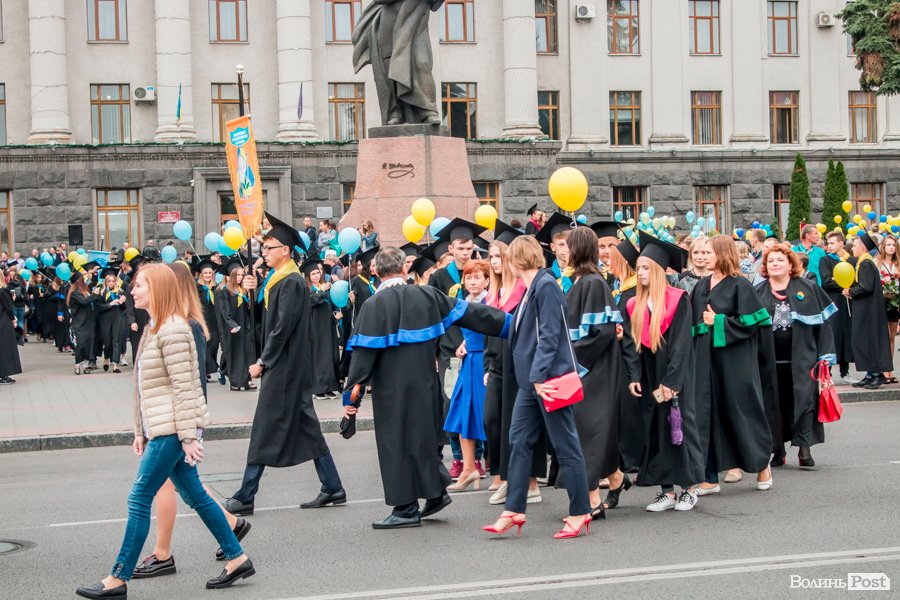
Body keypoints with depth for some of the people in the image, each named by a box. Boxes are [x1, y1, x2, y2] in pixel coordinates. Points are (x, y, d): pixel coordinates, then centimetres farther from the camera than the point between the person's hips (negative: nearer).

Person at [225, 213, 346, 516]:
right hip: (285, 366, 10)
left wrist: (263, 362, -15)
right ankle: (332, 488, 15)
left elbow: (283, 328, -20)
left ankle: (245, 498, 2)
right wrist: (253, 292, 3)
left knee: (265, 429, -4)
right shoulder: (279, 280, 14)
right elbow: (268, 321, 16)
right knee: (306, 426, 11)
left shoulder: (291, 282, -15)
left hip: (284, 367, -10)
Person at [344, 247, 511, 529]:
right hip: (426, 385, 5)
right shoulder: (428, 296, 0)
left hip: (392, 389, -5)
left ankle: (406, 508, 6)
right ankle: (436, 491, 23)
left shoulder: (374, 305, -13)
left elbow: (363, 352, -14)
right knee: (424, 435, 20)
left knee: (397, 442, 2)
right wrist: (510, 323, 15)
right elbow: (470, 313, 6)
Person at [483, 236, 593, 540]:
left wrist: (538, 375, -23)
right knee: (519, 441, 9)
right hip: (531, 379, 10)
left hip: (548, 378, -10)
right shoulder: (531, 288, 14)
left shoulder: (546, 286, -14)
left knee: (565, 445, -1)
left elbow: (550, 335, -20)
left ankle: (580, 512, 7)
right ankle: (514, 510, 14)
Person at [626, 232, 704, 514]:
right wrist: (634, 377, -1)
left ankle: (688, 488, 10)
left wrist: (670, 382, -17)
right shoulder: (636, 304, 9)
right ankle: (667, 491, 10)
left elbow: (681, 343, -12)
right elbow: (634, 343, 10)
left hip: (674, 376, -5)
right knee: (655, 430, 4)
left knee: (679, 425, 0)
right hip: (649, 378, 5)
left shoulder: (678, 299, -8)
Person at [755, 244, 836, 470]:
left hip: (801, 358, -1)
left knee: (803, 400, -7)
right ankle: (778, 451, 15)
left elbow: (822, 321, 3)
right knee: (775, 404, 6)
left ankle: (804, 449, -4)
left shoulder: (808, 289, 4)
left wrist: (825, 355, -4)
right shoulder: (757, 293, 7)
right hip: (770, 360, 2)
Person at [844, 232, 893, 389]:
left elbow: (866, 287, -23)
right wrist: (851, 290, 4)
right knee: (863, 341, 10)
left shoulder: (866, 264, -16)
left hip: (868, 310, -10)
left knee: (869, 340, -6)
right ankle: (871, 375, 13)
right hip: (864, 310, 10)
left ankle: (877, 373, -2)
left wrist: (850, 292, -10)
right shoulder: (863, 263, 13)